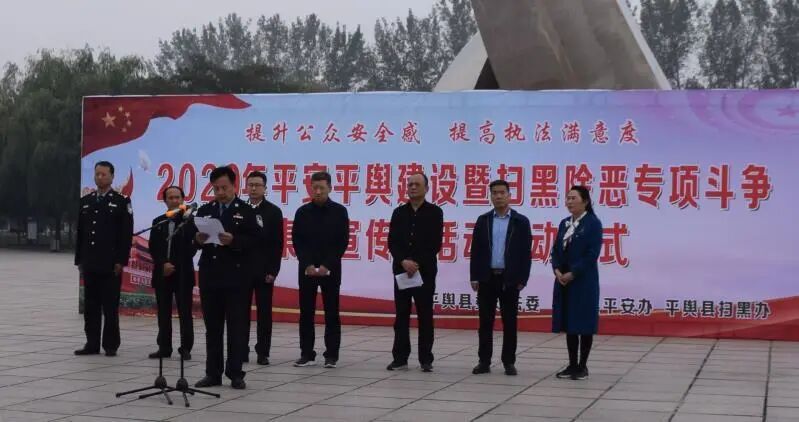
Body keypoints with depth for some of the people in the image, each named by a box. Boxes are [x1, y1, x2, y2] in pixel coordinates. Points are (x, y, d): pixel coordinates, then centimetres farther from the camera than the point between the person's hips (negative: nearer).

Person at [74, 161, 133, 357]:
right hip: (89, 264, 5)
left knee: (110, 306, -1)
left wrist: (121, 261, -11)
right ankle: (92, 344, 12)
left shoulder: (122, 202, -1)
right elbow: (80, 233, 14)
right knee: (90, 306, 7)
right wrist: (79, 260, 9)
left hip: (111, 265, -4)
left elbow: (126, 235, -5)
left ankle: (111, 345, 5)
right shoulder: (85, 201, 13)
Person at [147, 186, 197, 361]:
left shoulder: (190, 221, 0)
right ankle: (164, 348, 10)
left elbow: (192, 248, -5)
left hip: (183, 274, -3)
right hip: (162, 274, 3)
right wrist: (163, 264, -8)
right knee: (163, 313, 6)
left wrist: (174, 265, -11)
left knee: (185, 312, -2)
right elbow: (153, 248, 7)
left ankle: (186, 348, 2)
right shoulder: (158, 222, 11)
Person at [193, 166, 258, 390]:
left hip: (236, 277, -4)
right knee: (212, 327, 7)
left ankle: (235, 374, 4)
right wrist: (198, 240, -13)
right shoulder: (204, 210, 12)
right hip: (210, 275, 4)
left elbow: (253, 241, -8)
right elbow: (193, 239, 9)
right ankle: (213, 373, 13)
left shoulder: (246, 211, 1)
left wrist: (233, 241, -23)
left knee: (236, 327, -1)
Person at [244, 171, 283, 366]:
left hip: (264, 270, -2)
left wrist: (273, 270, -9)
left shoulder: (273, 212, 0)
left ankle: (263, 352, 5)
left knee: (264, 312, 0)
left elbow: (277, 244, -3)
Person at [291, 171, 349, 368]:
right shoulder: (302, 212, 4)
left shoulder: (339, 211, 0)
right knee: (306, 313, 3)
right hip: (306, 269, 2)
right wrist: (307, 264, -10)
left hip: (331, 269, -2)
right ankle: (307, 354, 9)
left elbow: (343, 241, -3)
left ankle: (331, 355, 4)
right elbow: (297, 241, 3)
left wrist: (327, 265, -12)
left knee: (332, 313, 1)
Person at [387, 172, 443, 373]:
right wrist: (404, 261, -14)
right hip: (401, 271, 3)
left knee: (425, 316, 1)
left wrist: (417, 264, -13)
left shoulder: (435, 212, 0)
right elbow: (392, 242, 2)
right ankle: (400, 358, 8)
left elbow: (436, 244, -6)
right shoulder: (399, 212, 9)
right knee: (401, 316, 4)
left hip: (425, 271, -3)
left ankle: (426, 360, 5)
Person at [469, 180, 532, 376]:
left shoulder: (521, 221, 0)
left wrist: (522, 279, -6)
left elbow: (526, 253, -1)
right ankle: (484, 361, 9)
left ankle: (509, 362, 9)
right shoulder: (483, 220, 7)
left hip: (510, 279, -2)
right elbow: (476, 250, 6)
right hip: (487, 278, 2)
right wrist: (474, 277, 0)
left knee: (509, 322, 3)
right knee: (485, 322, 4)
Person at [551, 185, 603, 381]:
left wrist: (572, 273, -17)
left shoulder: (593, 223, -7)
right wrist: (557, 270, -6)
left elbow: (592, 254, -14)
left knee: (583, 323, -1)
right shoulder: (564, 223, 13)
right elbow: (556, 250, 12)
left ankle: (583, 366, 7)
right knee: (568, 323, 9)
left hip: (584, 281, -6)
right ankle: (572, 364, 16)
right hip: (564, 280, 6)